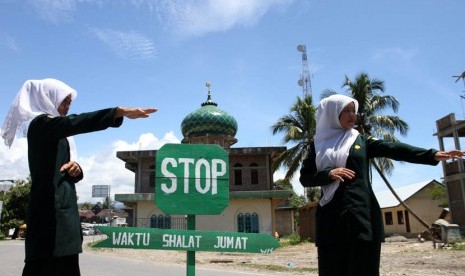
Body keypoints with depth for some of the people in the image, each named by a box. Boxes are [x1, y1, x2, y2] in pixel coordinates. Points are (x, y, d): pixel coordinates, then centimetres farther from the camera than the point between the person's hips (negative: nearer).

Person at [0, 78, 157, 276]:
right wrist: (121, 111, -36)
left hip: (62, 208, 9)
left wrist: (75, 170, -4)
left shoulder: (57, 132, 21)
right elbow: (77, 122, -27)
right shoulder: (41, 123, -7)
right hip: (50, 209, -9)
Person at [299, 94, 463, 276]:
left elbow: (394, 149, 0)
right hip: (332, 218, -1)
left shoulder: (361, 140, 13)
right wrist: (329, 174, -12)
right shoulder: (318, 144, 10)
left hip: (363, 214, 1)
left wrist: (433, 155, -12)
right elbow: (305, 177, 6)